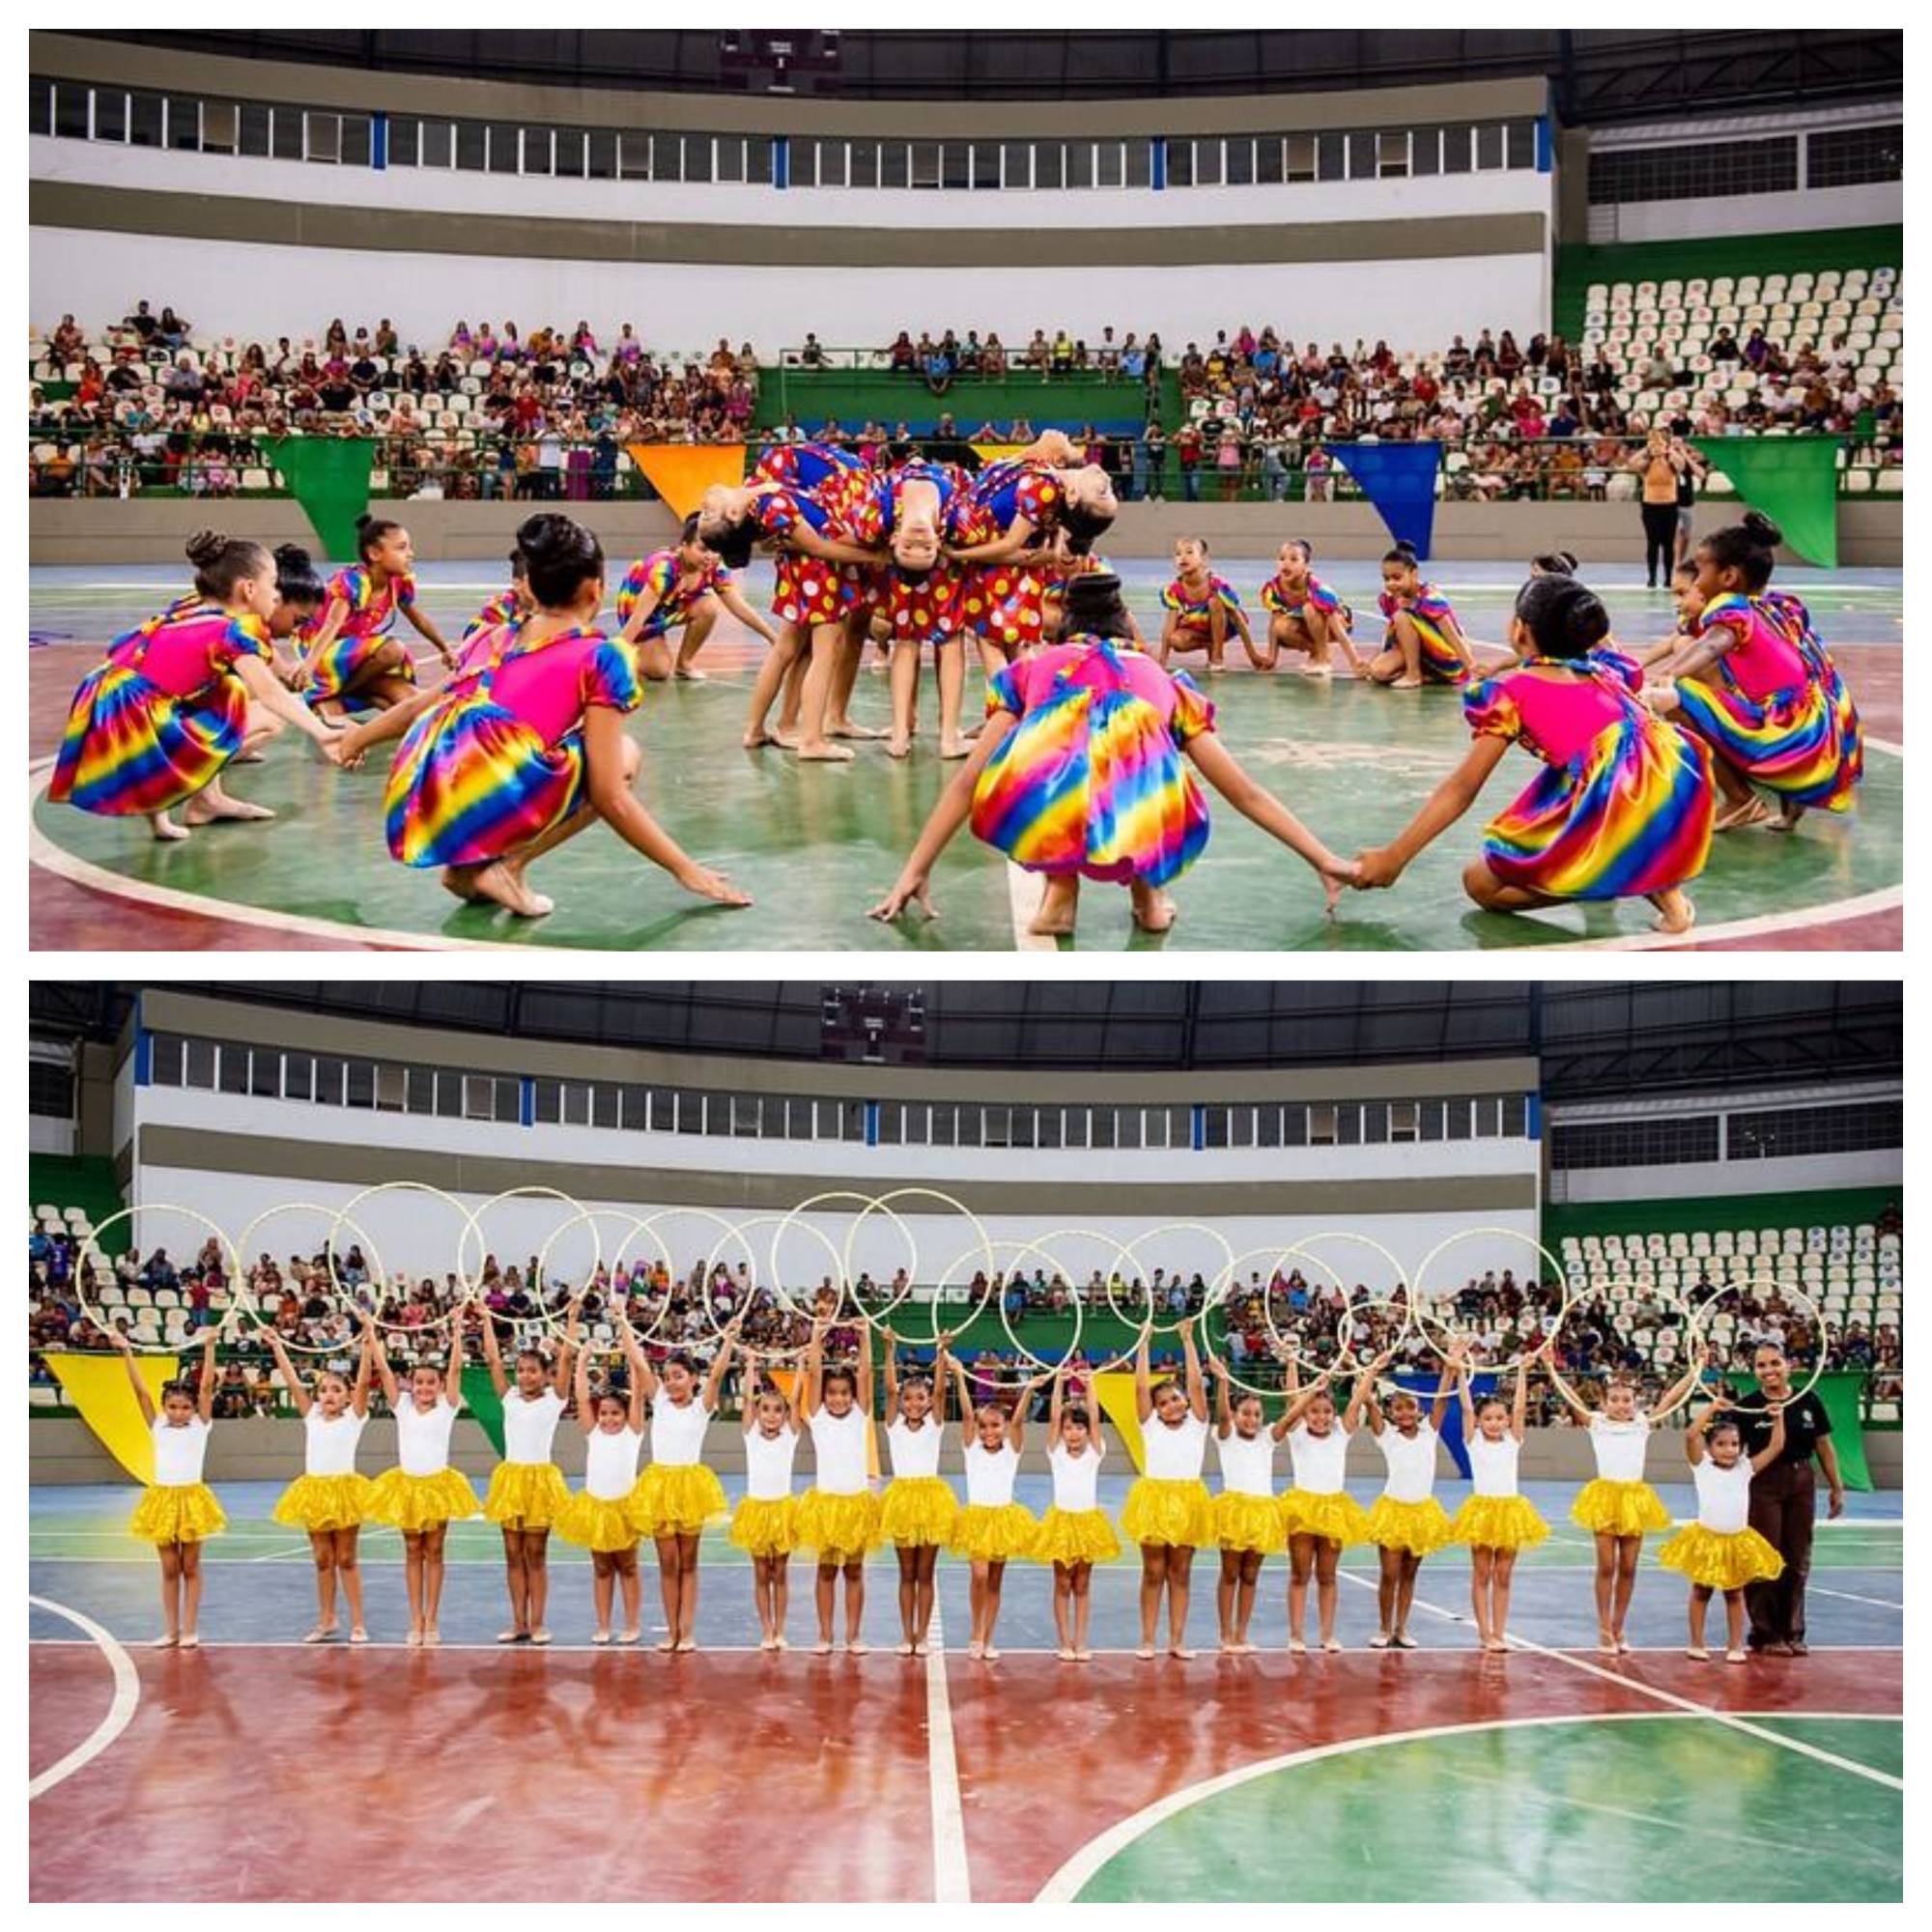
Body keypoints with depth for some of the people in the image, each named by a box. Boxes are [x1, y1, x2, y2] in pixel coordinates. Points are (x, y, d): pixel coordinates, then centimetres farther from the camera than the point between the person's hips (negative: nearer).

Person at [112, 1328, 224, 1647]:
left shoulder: (199, 1425, 1)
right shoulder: (158, 1427, 5)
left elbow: (206, 1387, -9)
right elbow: (140, 1390, -1)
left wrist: (209, 1347, -18)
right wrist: (126, 1351, -9)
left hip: (192, 1497, -2)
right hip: (162, 1497, 2)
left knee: (190, 1567, 5)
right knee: (169, 1569, 8)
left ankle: (189, 1630, 10)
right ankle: (170, 1630, 14)